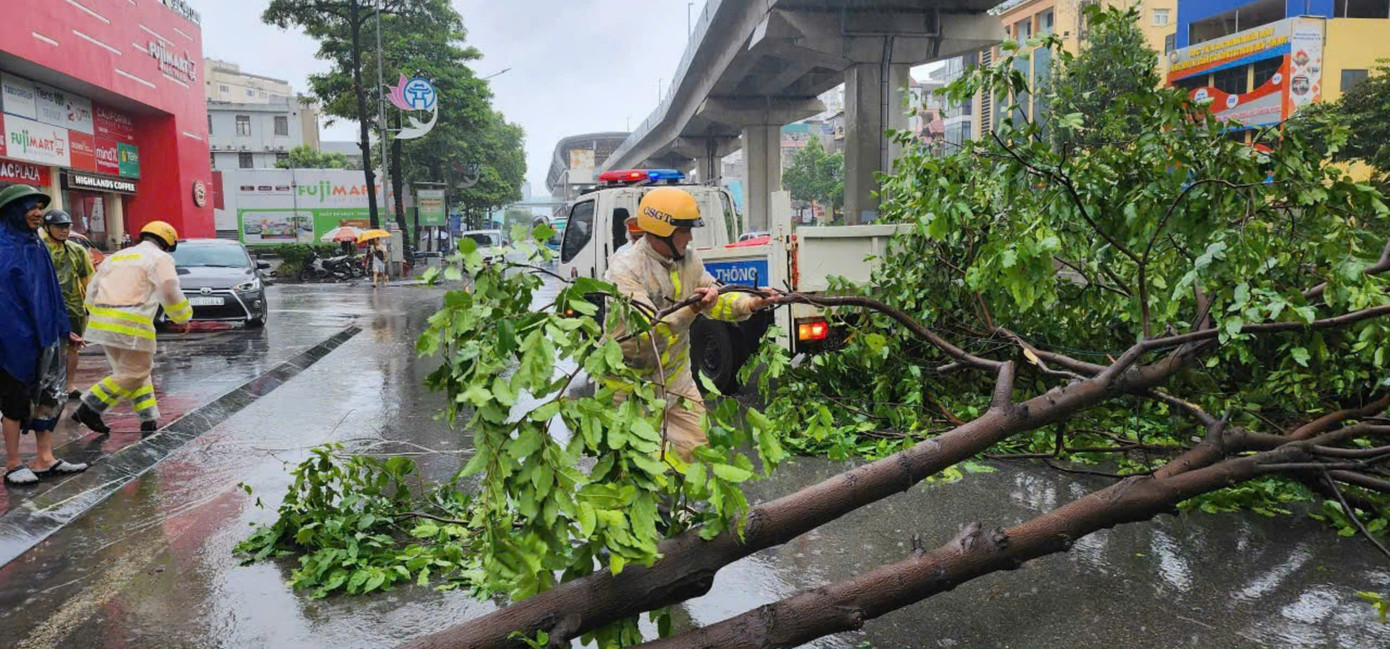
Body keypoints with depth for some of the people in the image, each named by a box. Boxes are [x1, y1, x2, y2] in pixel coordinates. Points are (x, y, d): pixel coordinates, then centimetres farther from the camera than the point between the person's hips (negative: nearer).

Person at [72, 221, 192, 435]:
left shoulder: (115, 257, 24)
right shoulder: (160, 258, 3)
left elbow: (91, 292, 23)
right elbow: (169, 292, -10)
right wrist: (183, 318, 2)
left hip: (102, 321, 8)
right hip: (131, 323, -8)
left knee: (130, 369, 16)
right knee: (135, 373, 2)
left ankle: (149, 419, 13)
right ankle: (89, 408, -3)